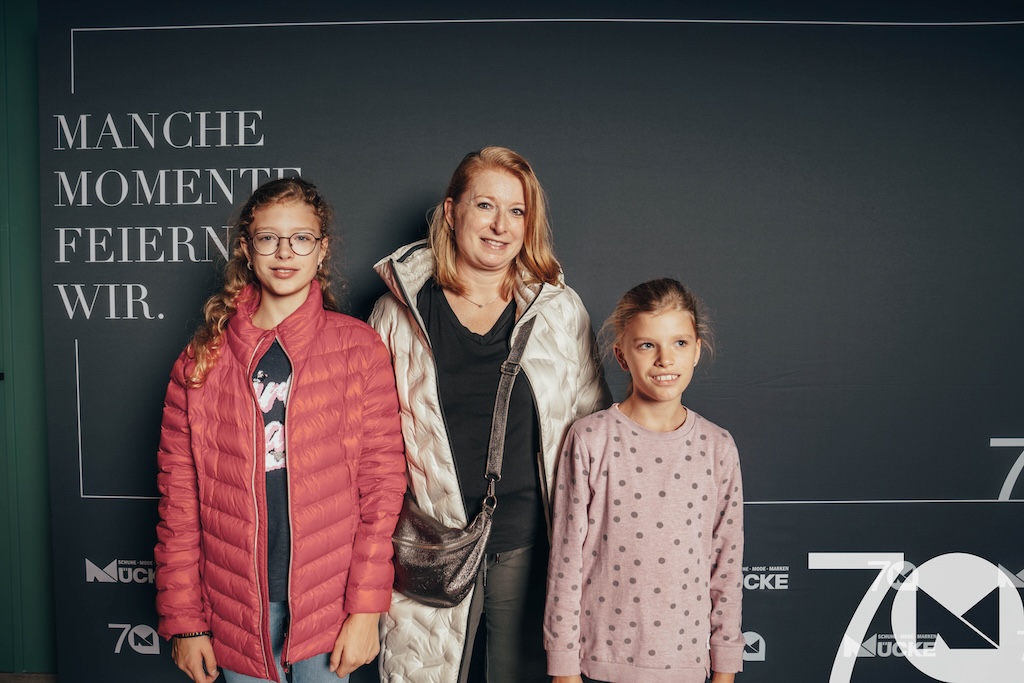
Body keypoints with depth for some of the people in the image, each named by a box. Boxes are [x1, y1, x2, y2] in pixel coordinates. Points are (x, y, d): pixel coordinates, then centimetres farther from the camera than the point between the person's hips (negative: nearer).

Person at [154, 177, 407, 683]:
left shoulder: (359, 347, -3)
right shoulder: (203, 358, 1)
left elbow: (382, 481, -5)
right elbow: (178, 494, 2)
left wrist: (366, 607, -8)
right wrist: (184, 620, 1)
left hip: (328, 598, -1)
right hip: (236, 603, 1)